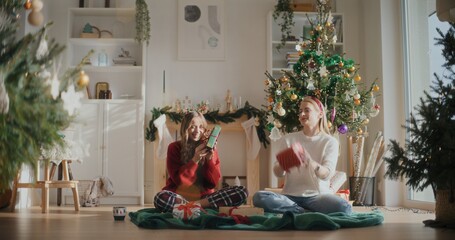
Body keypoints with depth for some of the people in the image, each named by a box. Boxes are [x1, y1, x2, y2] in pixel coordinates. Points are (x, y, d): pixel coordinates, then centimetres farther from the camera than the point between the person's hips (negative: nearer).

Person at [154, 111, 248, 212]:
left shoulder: (210, 149, 7)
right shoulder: (174, 147, 1)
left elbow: (213, 182, 1)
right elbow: (178, 180, -7)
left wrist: (209, 159, -13)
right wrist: (195, 160, -17)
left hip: (204, 196, 3)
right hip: (180, 196, -3)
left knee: (242, 191, -20)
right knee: (161, 198, -38)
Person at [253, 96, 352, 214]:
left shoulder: (330, 141, 3)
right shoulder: (288, 139, 8)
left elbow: (327, 174, -11)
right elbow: (278, 173, 4)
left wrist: (310, 163, -33)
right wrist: (282, 166, -21)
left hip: (318, 195, -2)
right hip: (291, 196, 2)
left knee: (344, 208, -33)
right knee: (259, 197, -28)